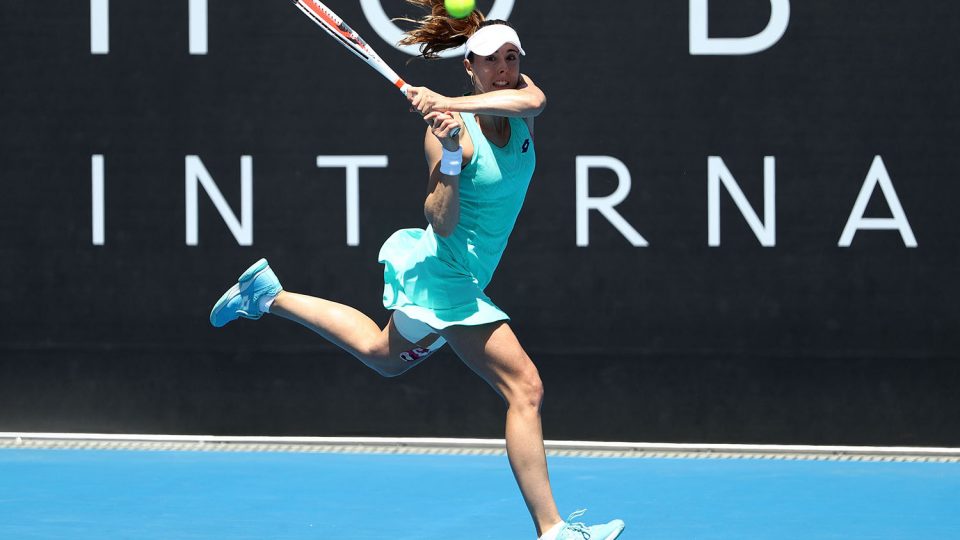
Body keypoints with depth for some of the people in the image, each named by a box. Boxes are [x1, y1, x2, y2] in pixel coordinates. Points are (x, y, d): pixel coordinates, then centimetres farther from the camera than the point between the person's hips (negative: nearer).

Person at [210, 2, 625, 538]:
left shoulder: (520, 102, -4)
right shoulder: (449, 129, -22)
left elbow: (535, 99, -32)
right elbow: (442, 224, -24)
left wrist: (452, 102, -40)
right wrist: (450, 155, -38)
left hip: (463, 277, 9)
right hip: (444, 274, -9)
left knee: (383, 354, 21)